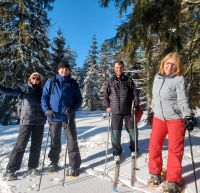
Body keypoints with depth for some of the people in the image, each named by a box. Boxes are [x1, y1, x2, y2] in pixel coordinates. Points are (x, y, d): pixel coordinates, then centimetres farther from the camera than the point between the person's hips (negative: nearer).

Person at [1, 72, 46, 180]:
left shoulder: (42, 91, 11)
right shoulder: (25, 88, 3)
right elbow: (11, 91, -10)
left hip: (39, 121, 3)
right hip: (26, 120, -3)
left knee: (36, 145, 7)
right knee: (20, 145, -5)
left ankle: (33, 167, 21)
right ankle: (10, 170, 2)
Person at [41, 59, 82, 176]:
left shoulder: (73, 84, 2)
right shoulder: (51, 82, 3)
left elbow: (79, 100, 4)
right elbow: (44, 97, 6)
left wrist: (73, 109, -15)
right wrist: (46, 109, -10)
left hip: (68, 117, -1)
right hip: (54, 117, 2)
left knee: (72, 141, -1)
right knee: (55, 141, 16)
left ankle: (75, 166, 10)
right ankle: (54, 162, 33)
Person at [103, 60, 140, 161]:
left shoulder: (129, 81, 3)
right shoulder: (110, 81, 4)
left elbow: (135, 94, 5)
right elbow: (105, 95, 10)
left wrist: (136, 106, -3)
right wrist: (107, 106, 0)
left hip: (128, 111, 1)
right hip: (115, 112, 0)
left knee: (133, 131, 8)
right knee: (115, 133, 1)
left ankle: (133, 149, 32)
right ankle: (117, 152, 20)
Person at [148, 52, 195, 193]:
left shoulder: (179, 79, -11)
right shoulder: (157, 77, 6)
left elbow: (183, 100, -15)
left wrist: (188, 117, -27)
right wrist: (152, 111, 21)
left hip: (175, 118, -5)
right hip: (158, 117, 5)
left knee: (175, 149, 3)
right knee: (154, 146, 8)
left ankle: (173, 180, 18)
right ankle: (155, 173, 29)